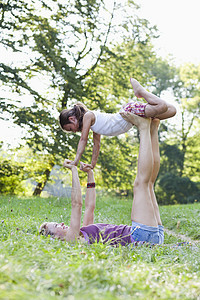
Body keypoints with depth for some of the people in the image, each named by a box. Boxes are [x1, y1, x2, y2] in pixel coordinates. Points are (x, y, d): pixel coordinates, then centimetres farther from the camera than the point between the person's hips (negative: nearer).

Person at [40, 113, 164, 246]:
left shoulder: (81, 235, 22)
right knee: (141, 182, -12)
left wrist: (90, 174, 27)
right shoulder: (71, 239, -6)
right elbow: (77, 203, -12)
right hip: (141, 236, -9)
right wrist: (74, 170, -2)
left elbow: (90, 206, 30)